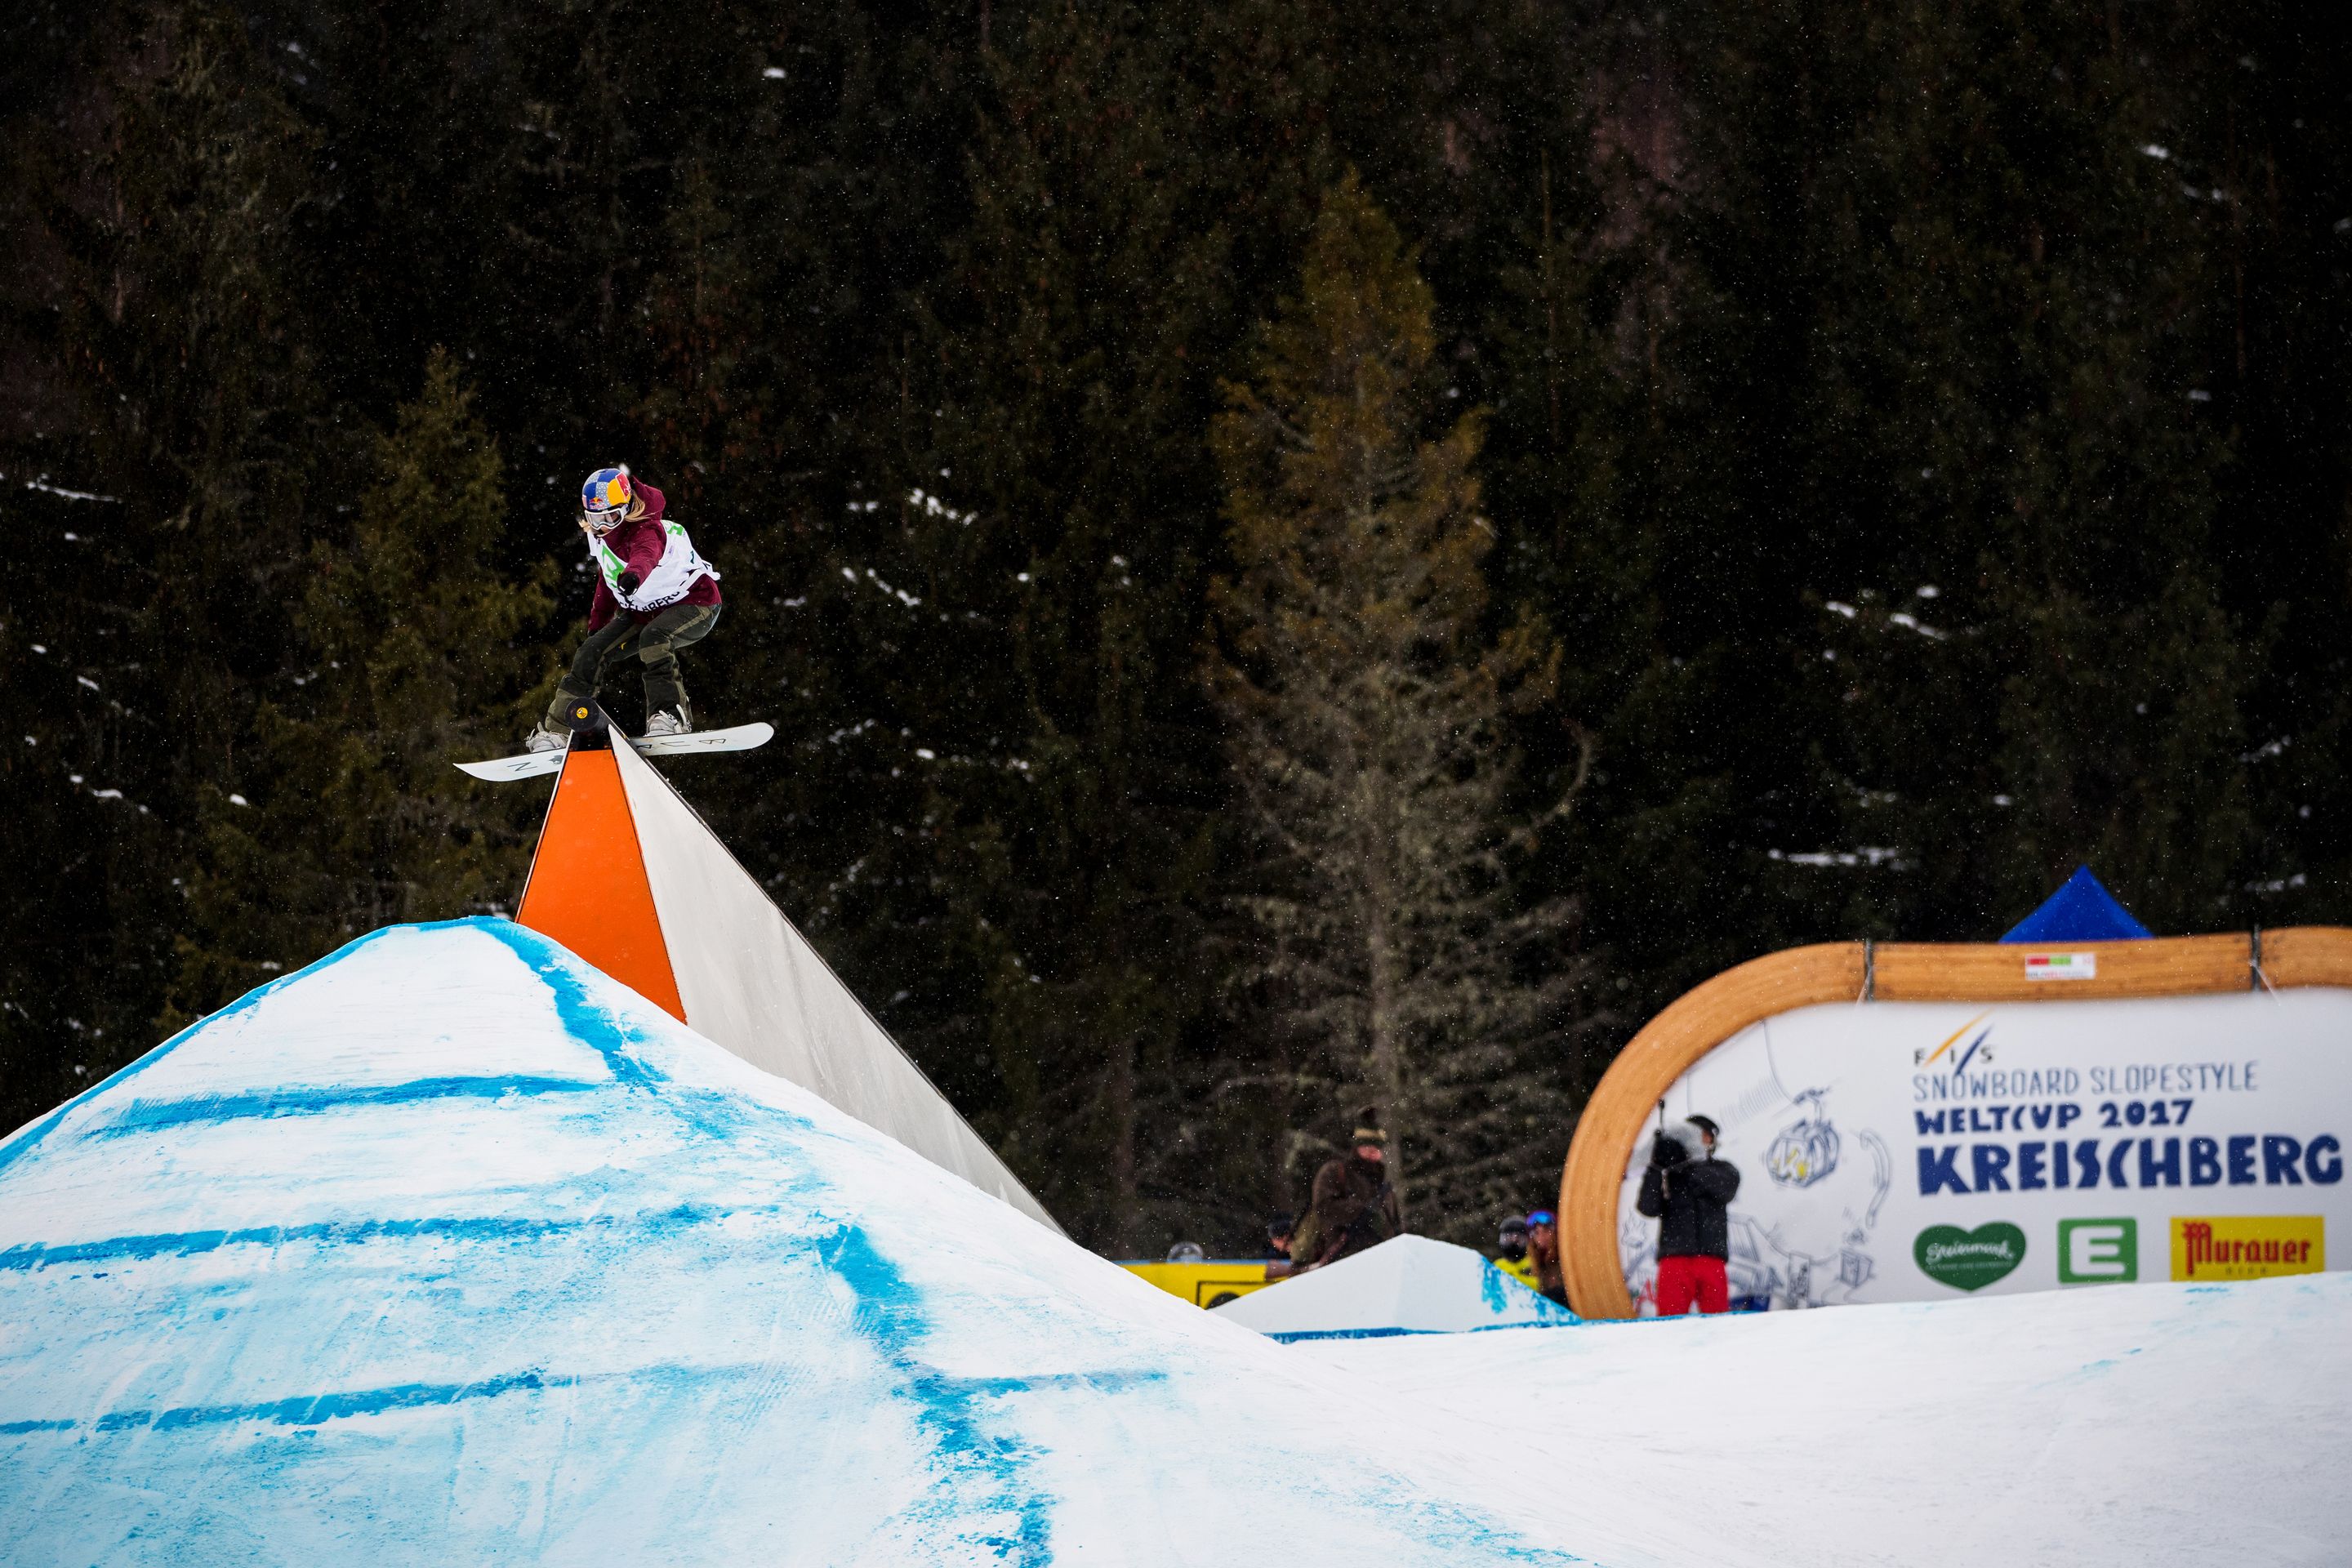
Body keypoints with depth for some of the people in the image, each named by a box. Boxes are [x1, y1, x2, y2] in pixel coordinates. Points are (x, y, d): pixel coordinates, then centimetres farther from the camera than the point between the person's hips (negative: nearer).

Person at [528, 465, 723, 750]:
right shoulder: (598, 535, -5)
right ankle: (555, 730, 6)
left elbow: (645, 556, -54)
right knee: (592, 653, -3)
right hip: (642, 611, 8)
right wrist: (596, 626, 18)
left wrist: (633, 575, -77)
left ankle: (669, 714, -37)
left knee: (653, 638, -38)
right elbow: (606, 580, 13)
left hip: (695, 602, -8)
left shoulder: (647, 531, -29)